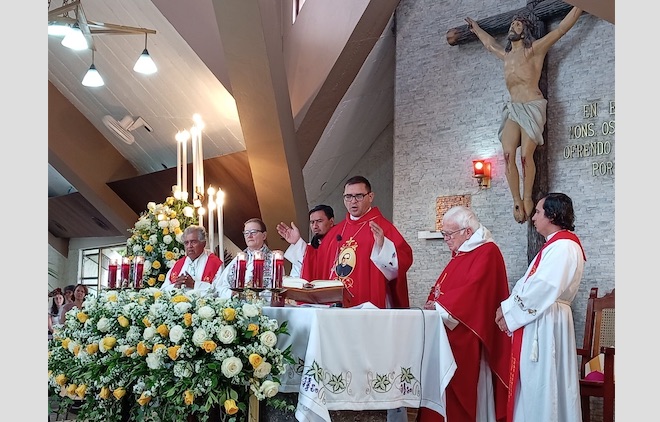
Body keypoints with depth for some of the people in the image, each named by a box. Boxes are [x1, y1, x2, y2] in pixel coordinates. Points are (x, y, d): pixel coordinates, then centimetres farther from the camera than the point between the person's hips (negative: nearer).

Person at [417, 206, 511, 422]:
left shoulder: (487, 252, -10)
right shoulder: (460, 254, 19)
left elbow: (473, 290, -21)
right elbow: (442, 288, 18)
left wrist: (440, 305, -17)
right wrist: (433, 304, -1)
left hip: (467, 338, -9)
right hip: (450, 335, 9)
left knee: (462, 391, -6)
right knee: (447, 390, 7)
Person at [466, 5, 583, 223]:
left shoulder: (534, 49, 4)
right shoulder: (506, 55, 22)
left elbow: (562, 28, 0)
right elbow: (489, 44, 42)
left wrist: (580, 6, -1)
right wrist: (475, 28, 53)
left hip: (532, 107, -5)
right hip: (512, 109, 5)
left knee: (526, 156, -15)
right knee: (508, 155, -13)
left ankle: (528, 198, 0)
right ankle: (516, 200, -8)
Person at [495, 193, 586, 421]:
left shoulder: (563, 246, -14)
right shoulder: (554, 245, 19)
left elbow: (544, 286, -23)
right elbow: (529, 282, 15)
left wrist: (510, 311, -15)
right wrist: (507, 307, 1)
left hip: (546, 322, -10)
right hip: (537, 320, 10)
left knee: (541, 382, -3)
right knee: (534, 382, 12)